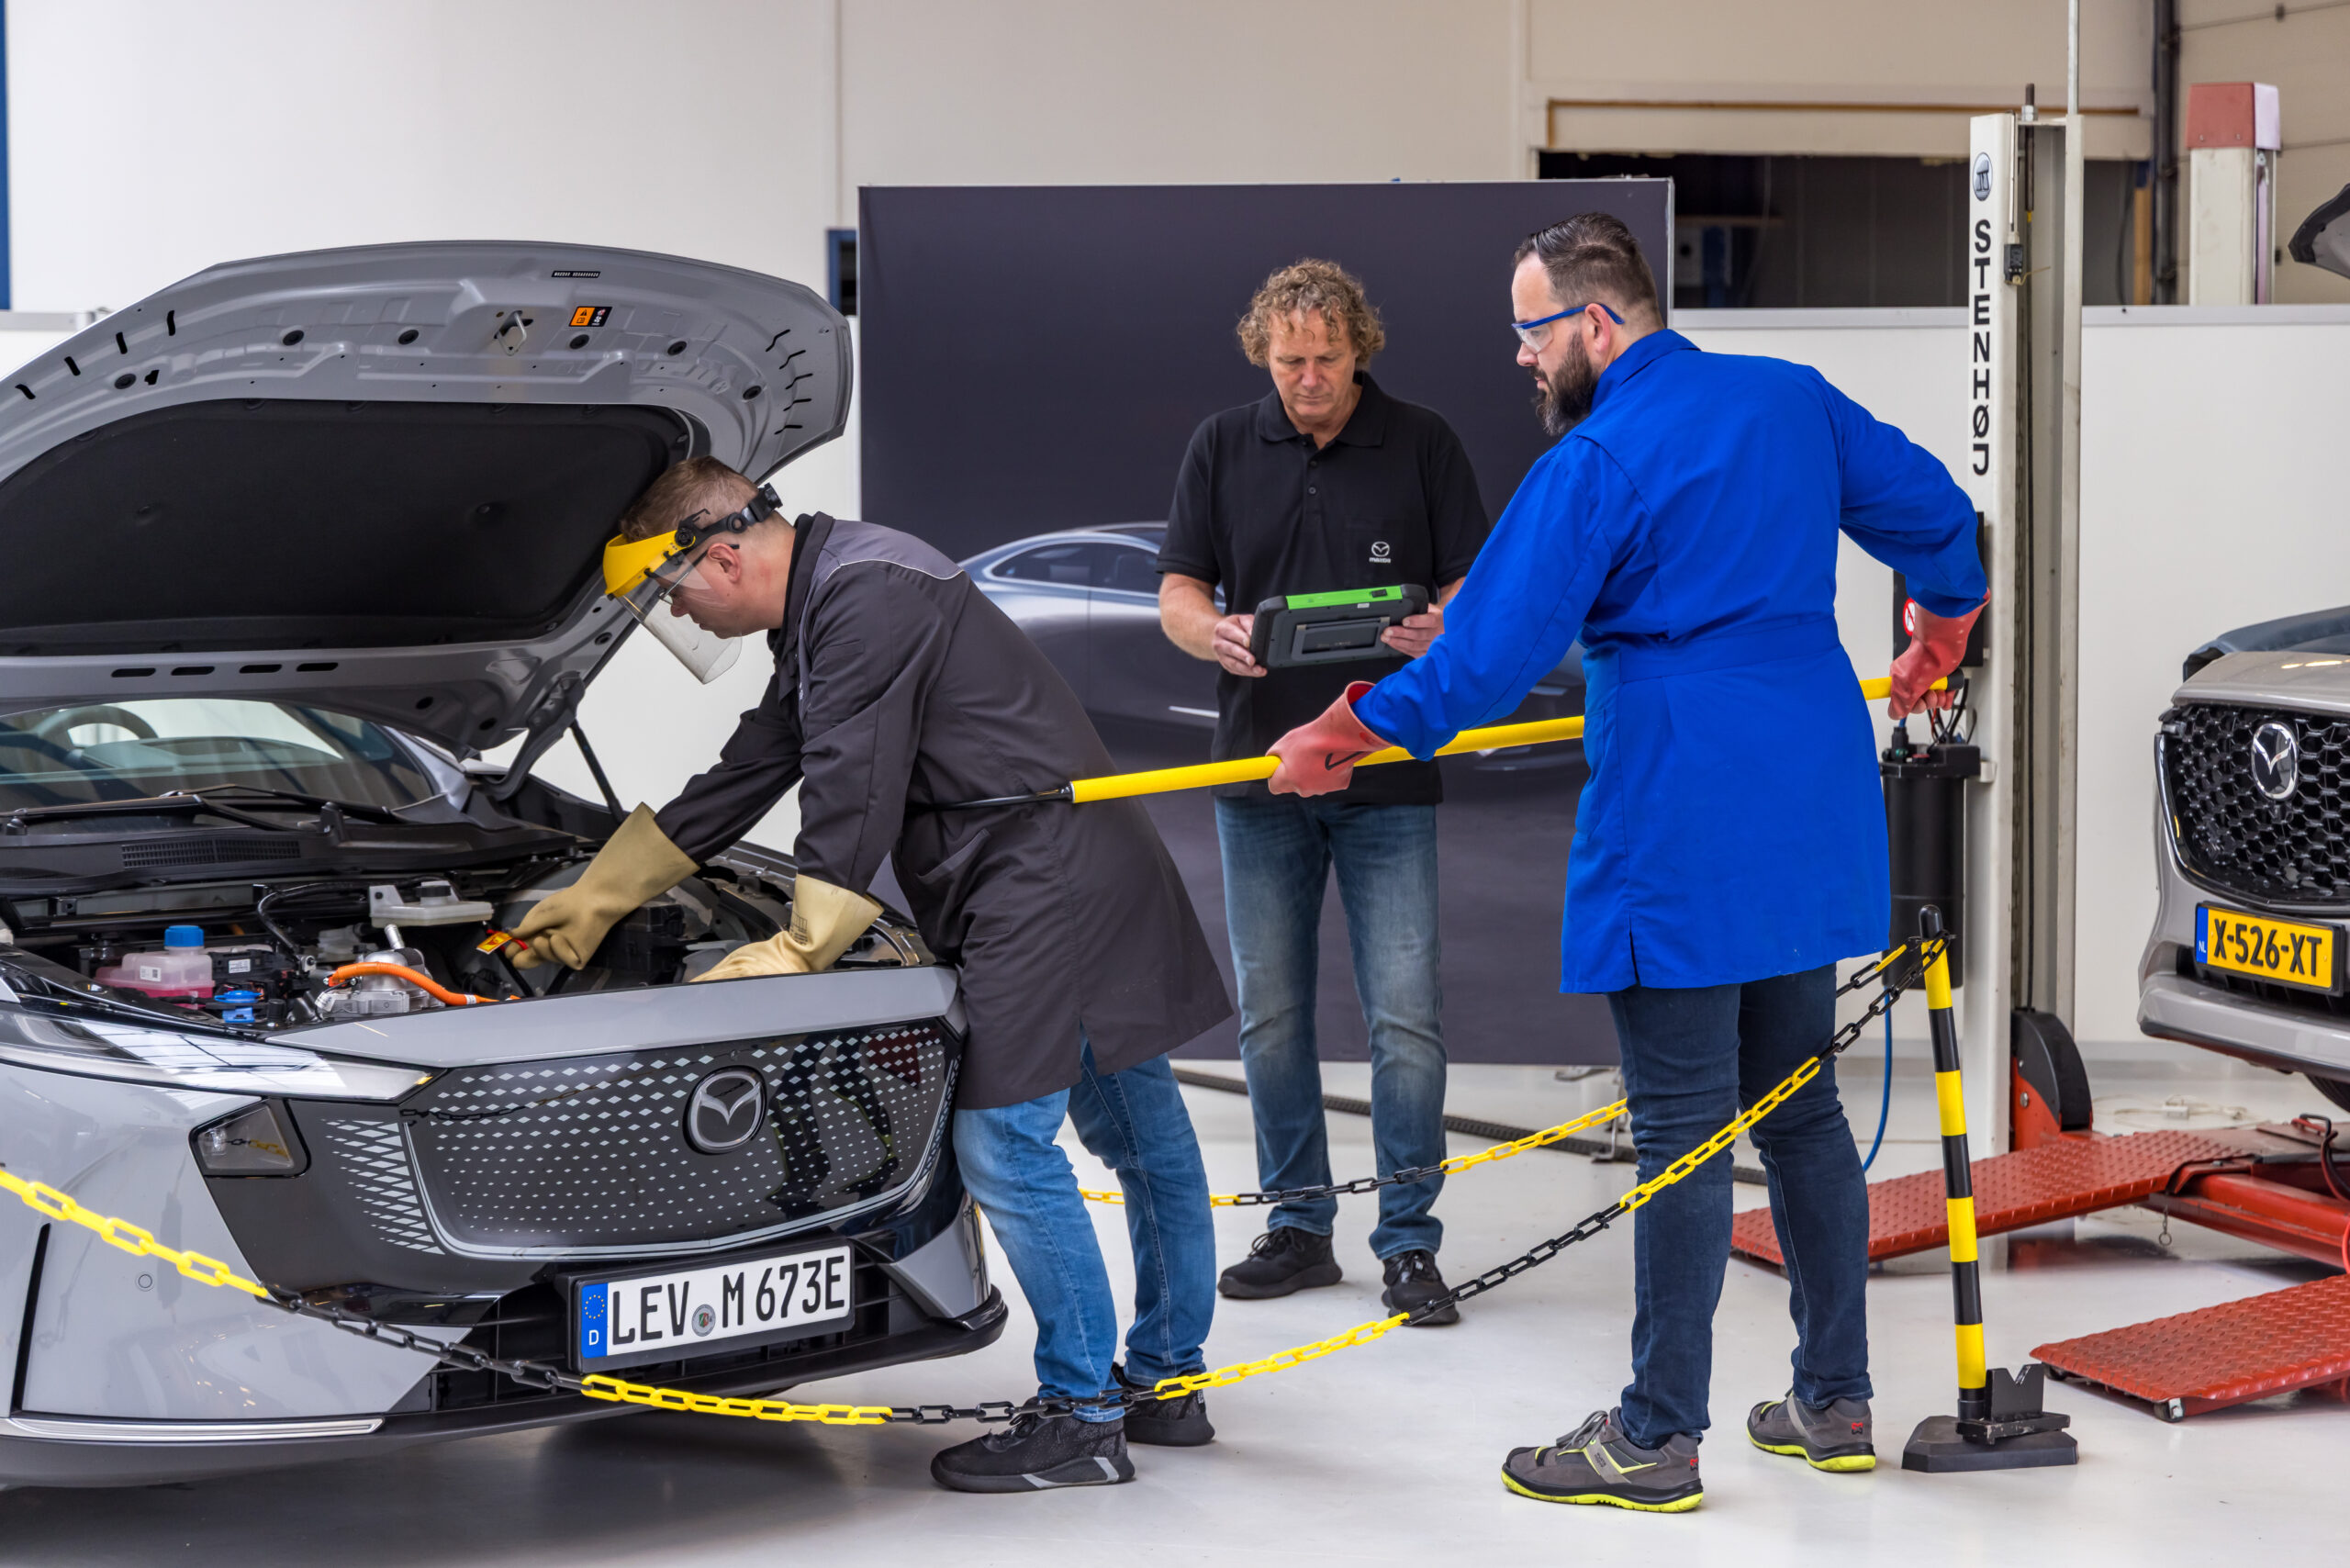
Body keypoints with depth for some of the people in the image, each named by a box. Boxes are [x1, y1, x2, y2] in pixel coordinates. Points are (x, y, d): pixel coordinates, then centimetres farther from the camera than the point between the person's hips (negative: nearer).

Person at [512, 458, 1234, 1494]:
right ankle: (1166, 1383, 23)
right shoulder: (820, 619, 20)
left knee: (1005, 1140, -9)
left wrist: (800, 951, -10)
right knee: (1141, 1133, 14)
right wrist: (591, 902, 30)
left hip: (1043, 887, -11)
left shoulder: (866, 596, -14)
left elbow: (851, 798, -17)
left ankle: (1081, 1419, -3)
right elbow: (734, 788, 27)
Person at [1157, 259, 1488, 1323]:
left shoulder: (1421, 445, 2)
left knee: (1404, 1016, -5)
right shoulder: (1223, 448, 7)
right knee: (1270, 1015, 8)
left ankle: (1408, 1242, 3)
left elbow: (1474, 588, 3)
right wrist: (1214, 633, -18)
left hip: (1388, 773, -2)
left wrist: (1441, 629, -21)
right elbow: (1177, 592, 6)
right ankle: (1299, 1227, 20)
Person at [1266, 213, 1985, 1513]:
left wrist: (1336, 738, -2)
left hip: (1680, 833, -8)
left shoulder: (1595, 464, -12)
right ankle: (1835, 1402, 20)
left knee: (1681, 1129, -4)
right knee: (1798, 1105, 15)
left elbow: (1487, 653, -13)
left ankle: (1659, 1436, 2)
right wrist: (1933, 651, 36)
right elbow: (1939, 521, 18)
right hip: (1811, 819, 8)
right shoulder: (1794, 403, 9)